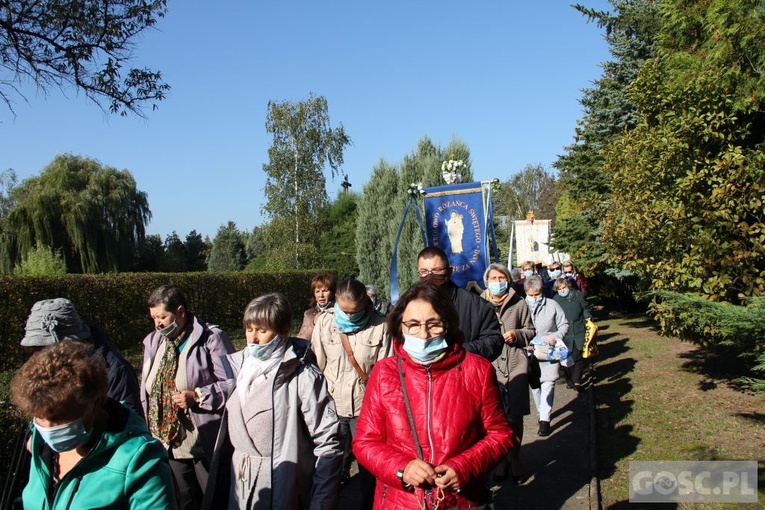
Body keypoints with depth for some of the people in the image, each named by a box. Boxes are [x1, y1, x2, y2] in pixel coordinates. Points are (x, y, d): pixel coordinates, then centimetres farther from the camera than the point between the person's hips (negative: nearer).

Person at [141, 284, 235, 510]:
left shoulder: (211, 339, -14)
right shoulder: (153, 341, 7)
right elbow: (147, 389, 15)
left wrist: (197, 396, -23)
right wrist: (149, 429, 13)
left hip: (205, 443, -6)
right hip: (168, 441, 6)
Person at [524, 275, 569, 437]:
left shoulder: (552, 305, -4)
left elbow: (564, 325, 3)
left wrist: (555, 337, -14)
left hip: (549, 352, -2)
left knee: (548, 384, -8)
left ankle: (545, 419, -6)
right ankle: (542, 412, 32)